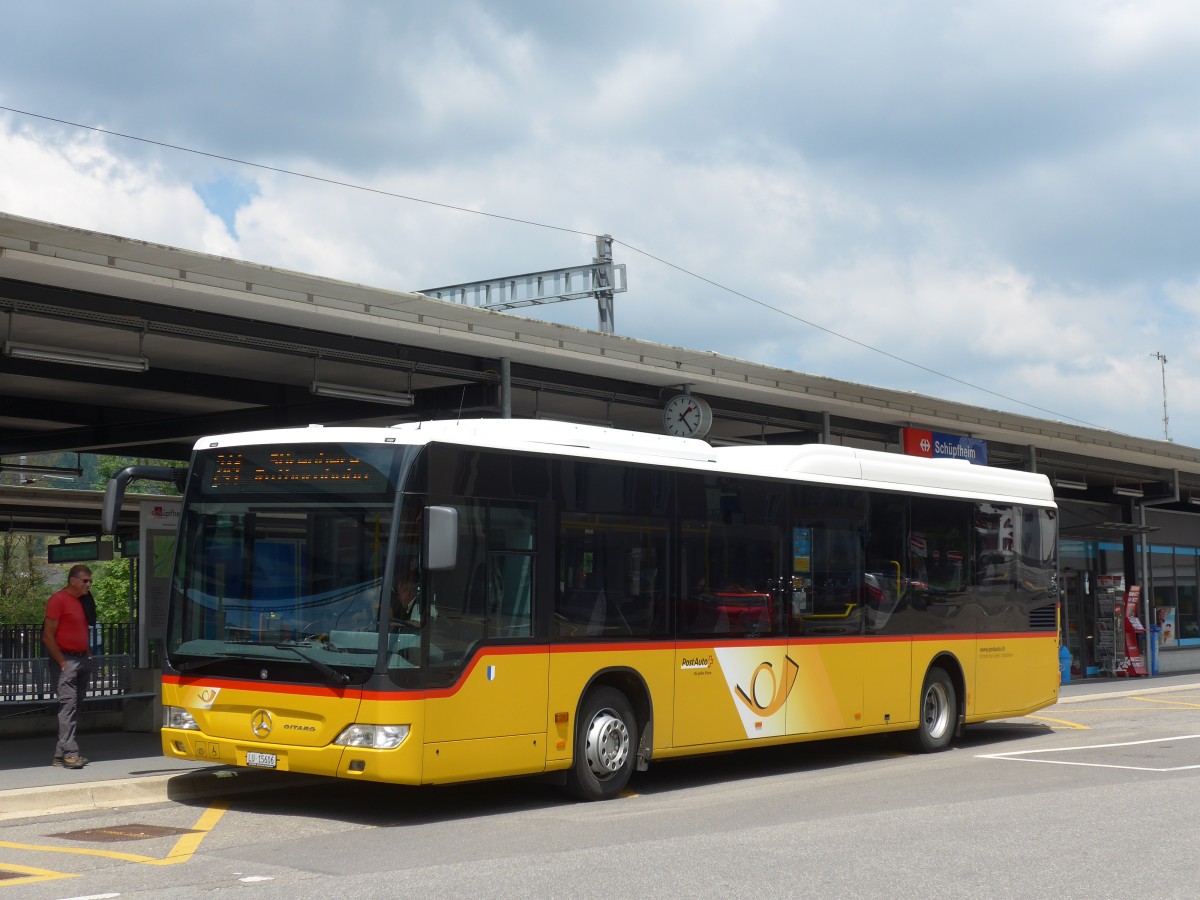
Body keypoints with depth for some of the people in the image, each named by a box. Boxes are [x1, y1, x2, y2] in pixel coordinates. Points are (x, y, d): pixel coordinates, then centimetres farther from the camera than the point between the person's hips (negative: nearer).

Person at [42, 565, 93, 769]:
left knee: (75, 706, 7)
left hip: (81, 660, 8)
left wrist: (87, 656, 15)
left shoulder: (82, 602, 17)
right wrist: (62, 662, -15)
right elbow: (48, 636, -13)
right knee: (68, 704, -13)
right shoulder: (58, 600, -8)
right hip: (66, 661, -8)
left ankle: (61, 755, 11)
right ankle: (69, 754, -16)